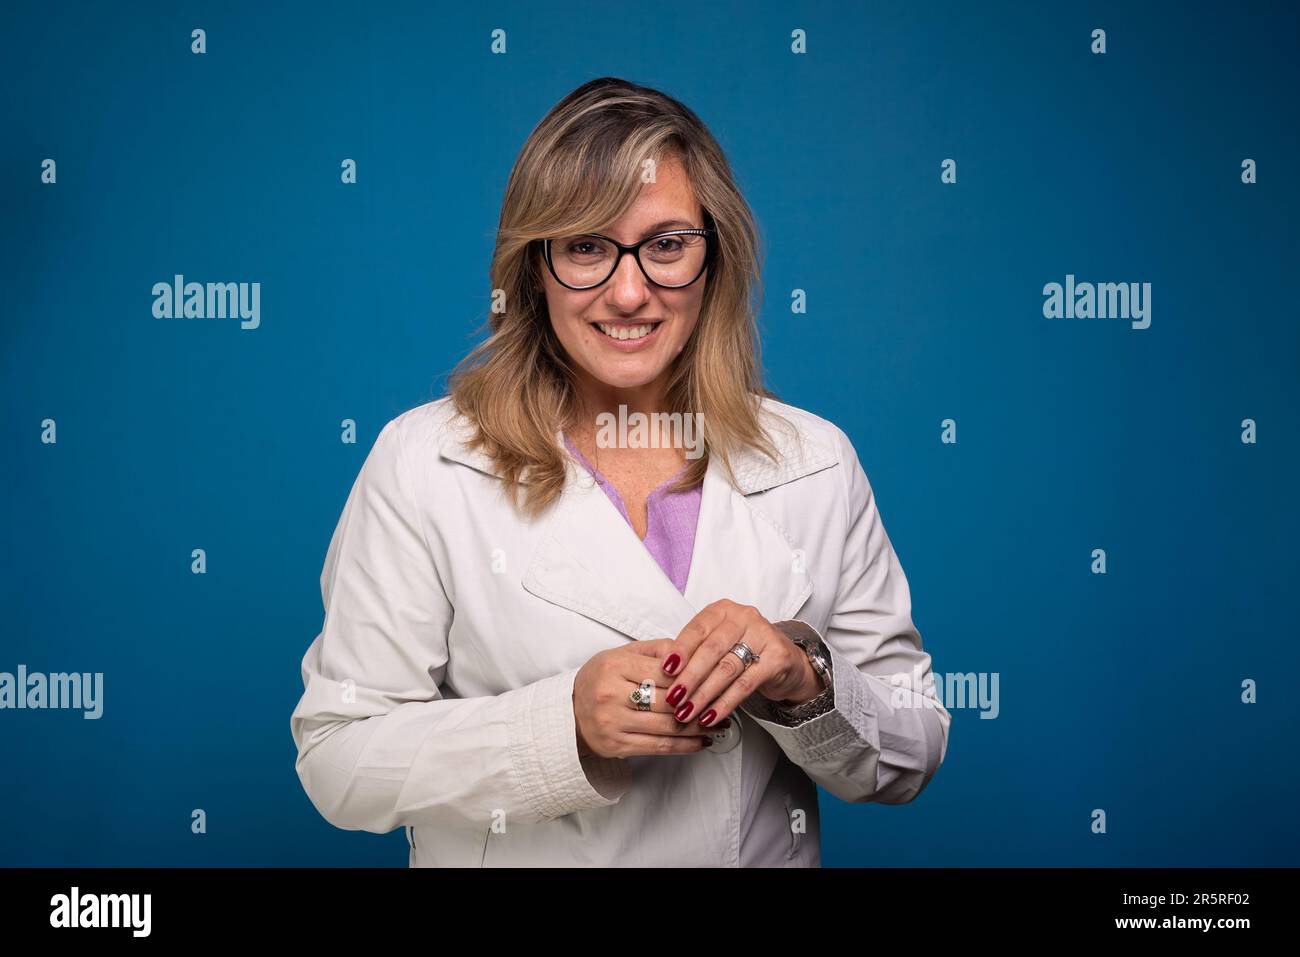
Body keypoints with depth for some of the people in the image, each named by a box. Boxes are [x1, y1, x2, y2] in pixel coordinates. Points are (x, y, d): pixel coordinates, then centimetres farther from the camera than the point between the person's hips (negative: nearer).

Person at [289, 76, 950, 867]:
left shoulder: (817, 464, -3)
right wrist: (566, 723, -23)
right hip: (511, 856, -1)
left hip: (766, 852, 2)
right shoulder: (423, 463, -10)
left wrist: (806, 682, -18)